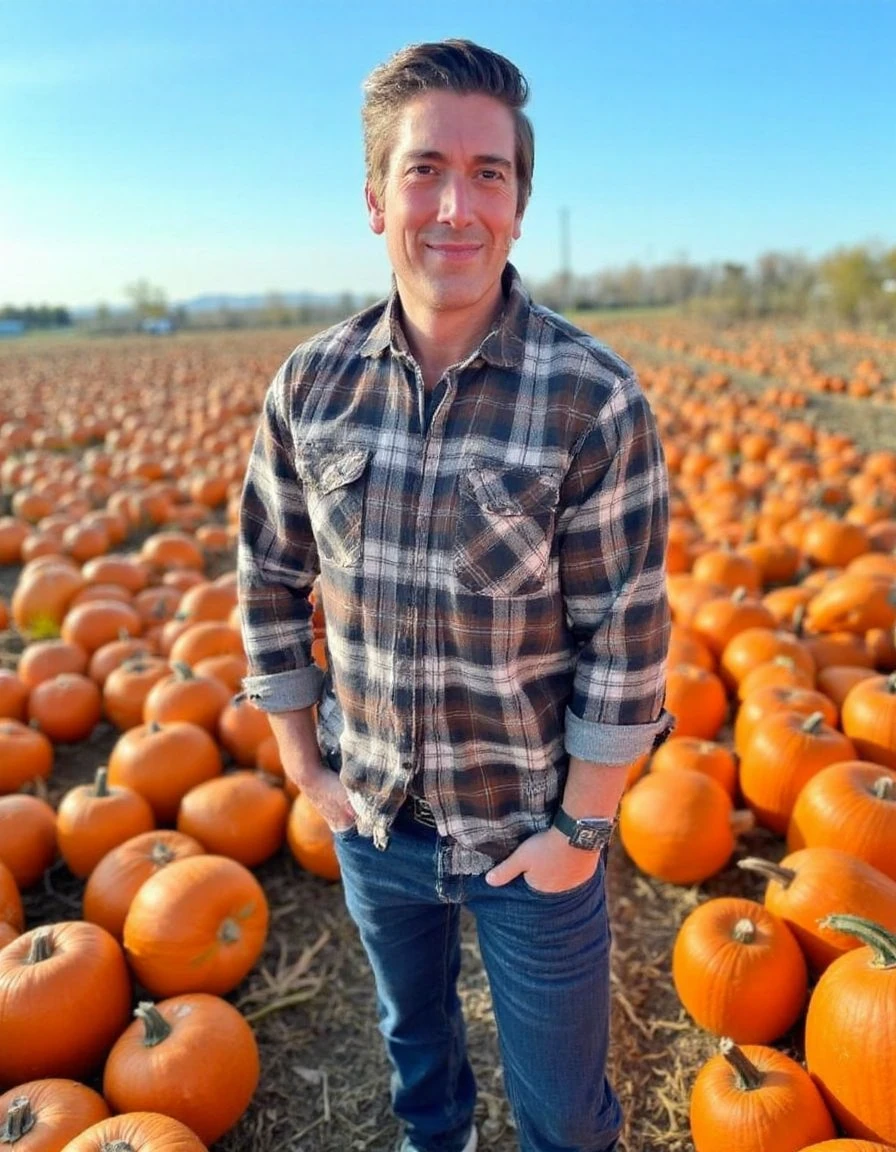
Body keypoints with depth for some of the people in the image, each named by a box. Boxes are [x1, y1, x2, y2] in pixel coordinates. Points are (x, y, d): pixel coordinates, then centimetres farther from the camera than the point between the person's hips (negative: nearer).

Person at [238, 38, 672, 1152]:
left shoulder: (595, 399, -20)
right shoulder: (312, 383, -9)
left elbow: (626, 641, -16)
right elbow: (270, 583, 1)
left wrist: (581, 826, -10)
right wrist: (304, 766, 2)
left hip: (532, 833, -3)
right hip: (372, 819, 4)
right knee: (412, 1038, 31)